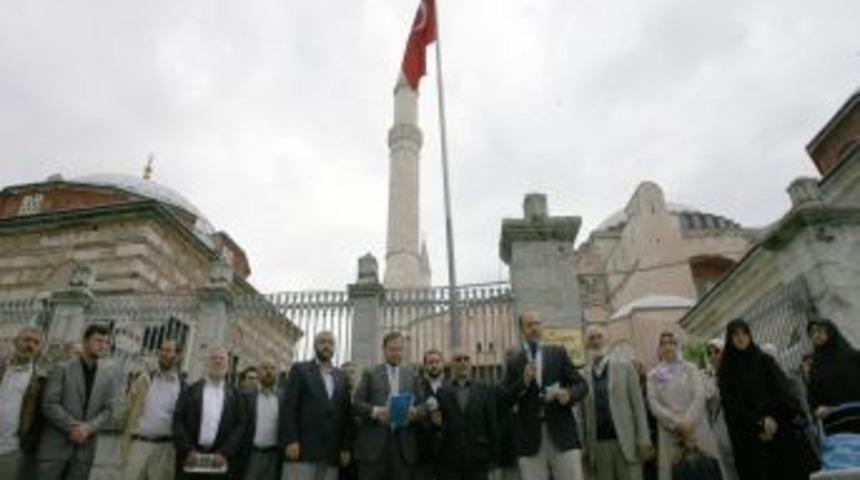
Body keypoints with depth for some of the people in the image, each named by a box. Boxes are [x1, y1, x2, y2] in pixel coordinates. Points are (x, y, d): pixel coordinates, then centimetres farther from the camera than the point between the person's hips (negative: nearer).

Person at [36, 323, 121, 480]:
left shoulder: (110, 374, 5)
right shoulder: (63, 368, -1)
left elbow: (108, 409, 3)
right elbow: (49, 404, -7)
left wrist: (88, 428, -13)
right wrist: (73, 427, -14)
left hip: (85, 447, 2)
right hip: (56, 443, -2)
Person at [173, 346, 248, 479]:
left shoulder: (235, 395, 10)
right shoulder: (190, 391, 11)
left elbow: (241, 426, 2)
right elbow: (178, 422, 3)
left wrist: (225, 453, -10)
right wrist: (187, 451, -9)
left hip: (221, 459, 0)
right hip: (191, 458, 0)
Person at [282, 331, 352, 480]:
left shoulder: (342, 377, 19)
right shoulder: (300, 370, 8)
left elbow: (346, 413, 14)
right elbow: (289, 407, -1)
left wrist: (346, 447, 7)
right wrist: (290, 440, -12)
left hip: (331, 453, 3)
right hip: (302, 448, -3)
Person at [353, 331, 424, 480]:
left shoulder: (412, 375, 15)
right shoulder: (370, 373, 7)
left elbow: (421, 406, 10)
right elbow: (357, 403, 0)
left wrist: (414, 412, -13)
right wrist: (375, 411, -17)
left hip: (403, 443, 2)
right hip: (374, 443, -2)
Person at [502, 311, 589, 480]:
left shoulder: (559, 353, 9)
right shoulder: (513, 362, 7)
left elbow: (581, 385, 7)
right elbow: (506, 398, 1)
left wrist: (569, 395, -14)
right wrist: (524, 381, -14)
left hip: (562, 432, 0)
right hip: (529, 438, 0)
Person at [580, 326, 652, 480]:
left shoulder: (625, 368, 4)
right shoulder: (582, 376, 6)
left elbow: (638, 405, 1)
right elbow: (583, 415, 6)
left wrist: (643, 440, -6)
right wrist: (586, 448, 2)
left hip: (626, 441, -1)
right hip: (598, 444, 1)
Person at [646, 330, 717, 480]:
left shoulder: (690, 368, 10)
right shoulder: (653, 375, 7)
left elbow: (700, 396, -3)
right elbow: (654, 405, -2)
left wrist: (688, 422, -15)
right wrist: (677, 424, -13)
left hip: (696, 429, 1)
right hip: (670, 433, 0)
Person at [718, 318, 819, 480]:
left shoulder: (765, 360, 8)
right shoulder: (726, 370, 3)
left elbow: (783, 389, -1)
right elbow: (732, 404, -3)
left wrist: (773, 419, -14)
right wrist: (760, 423, -12)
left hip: (779, 426, 2)